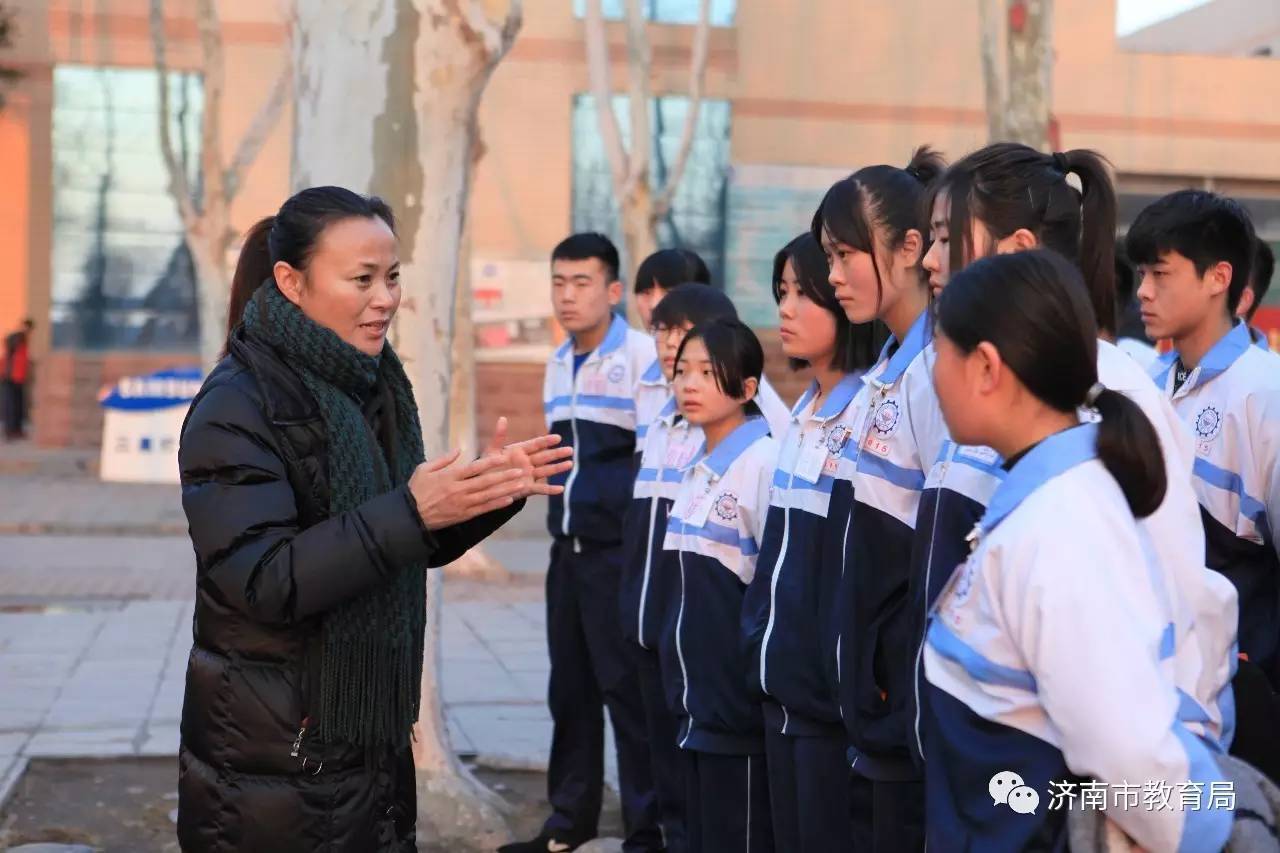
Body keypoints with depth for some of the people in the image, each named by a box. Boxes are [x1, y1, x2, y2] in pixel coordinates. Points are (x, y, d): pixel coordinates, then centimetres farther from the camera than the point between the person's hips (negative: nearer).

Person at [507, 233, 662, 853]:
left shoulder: (643, 357, -11)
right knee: (570, 688, 13)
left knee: (628, 689, -2)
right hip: (567, 549, 7)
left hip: (623, 550, -7)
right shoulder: (557, 364, 13)